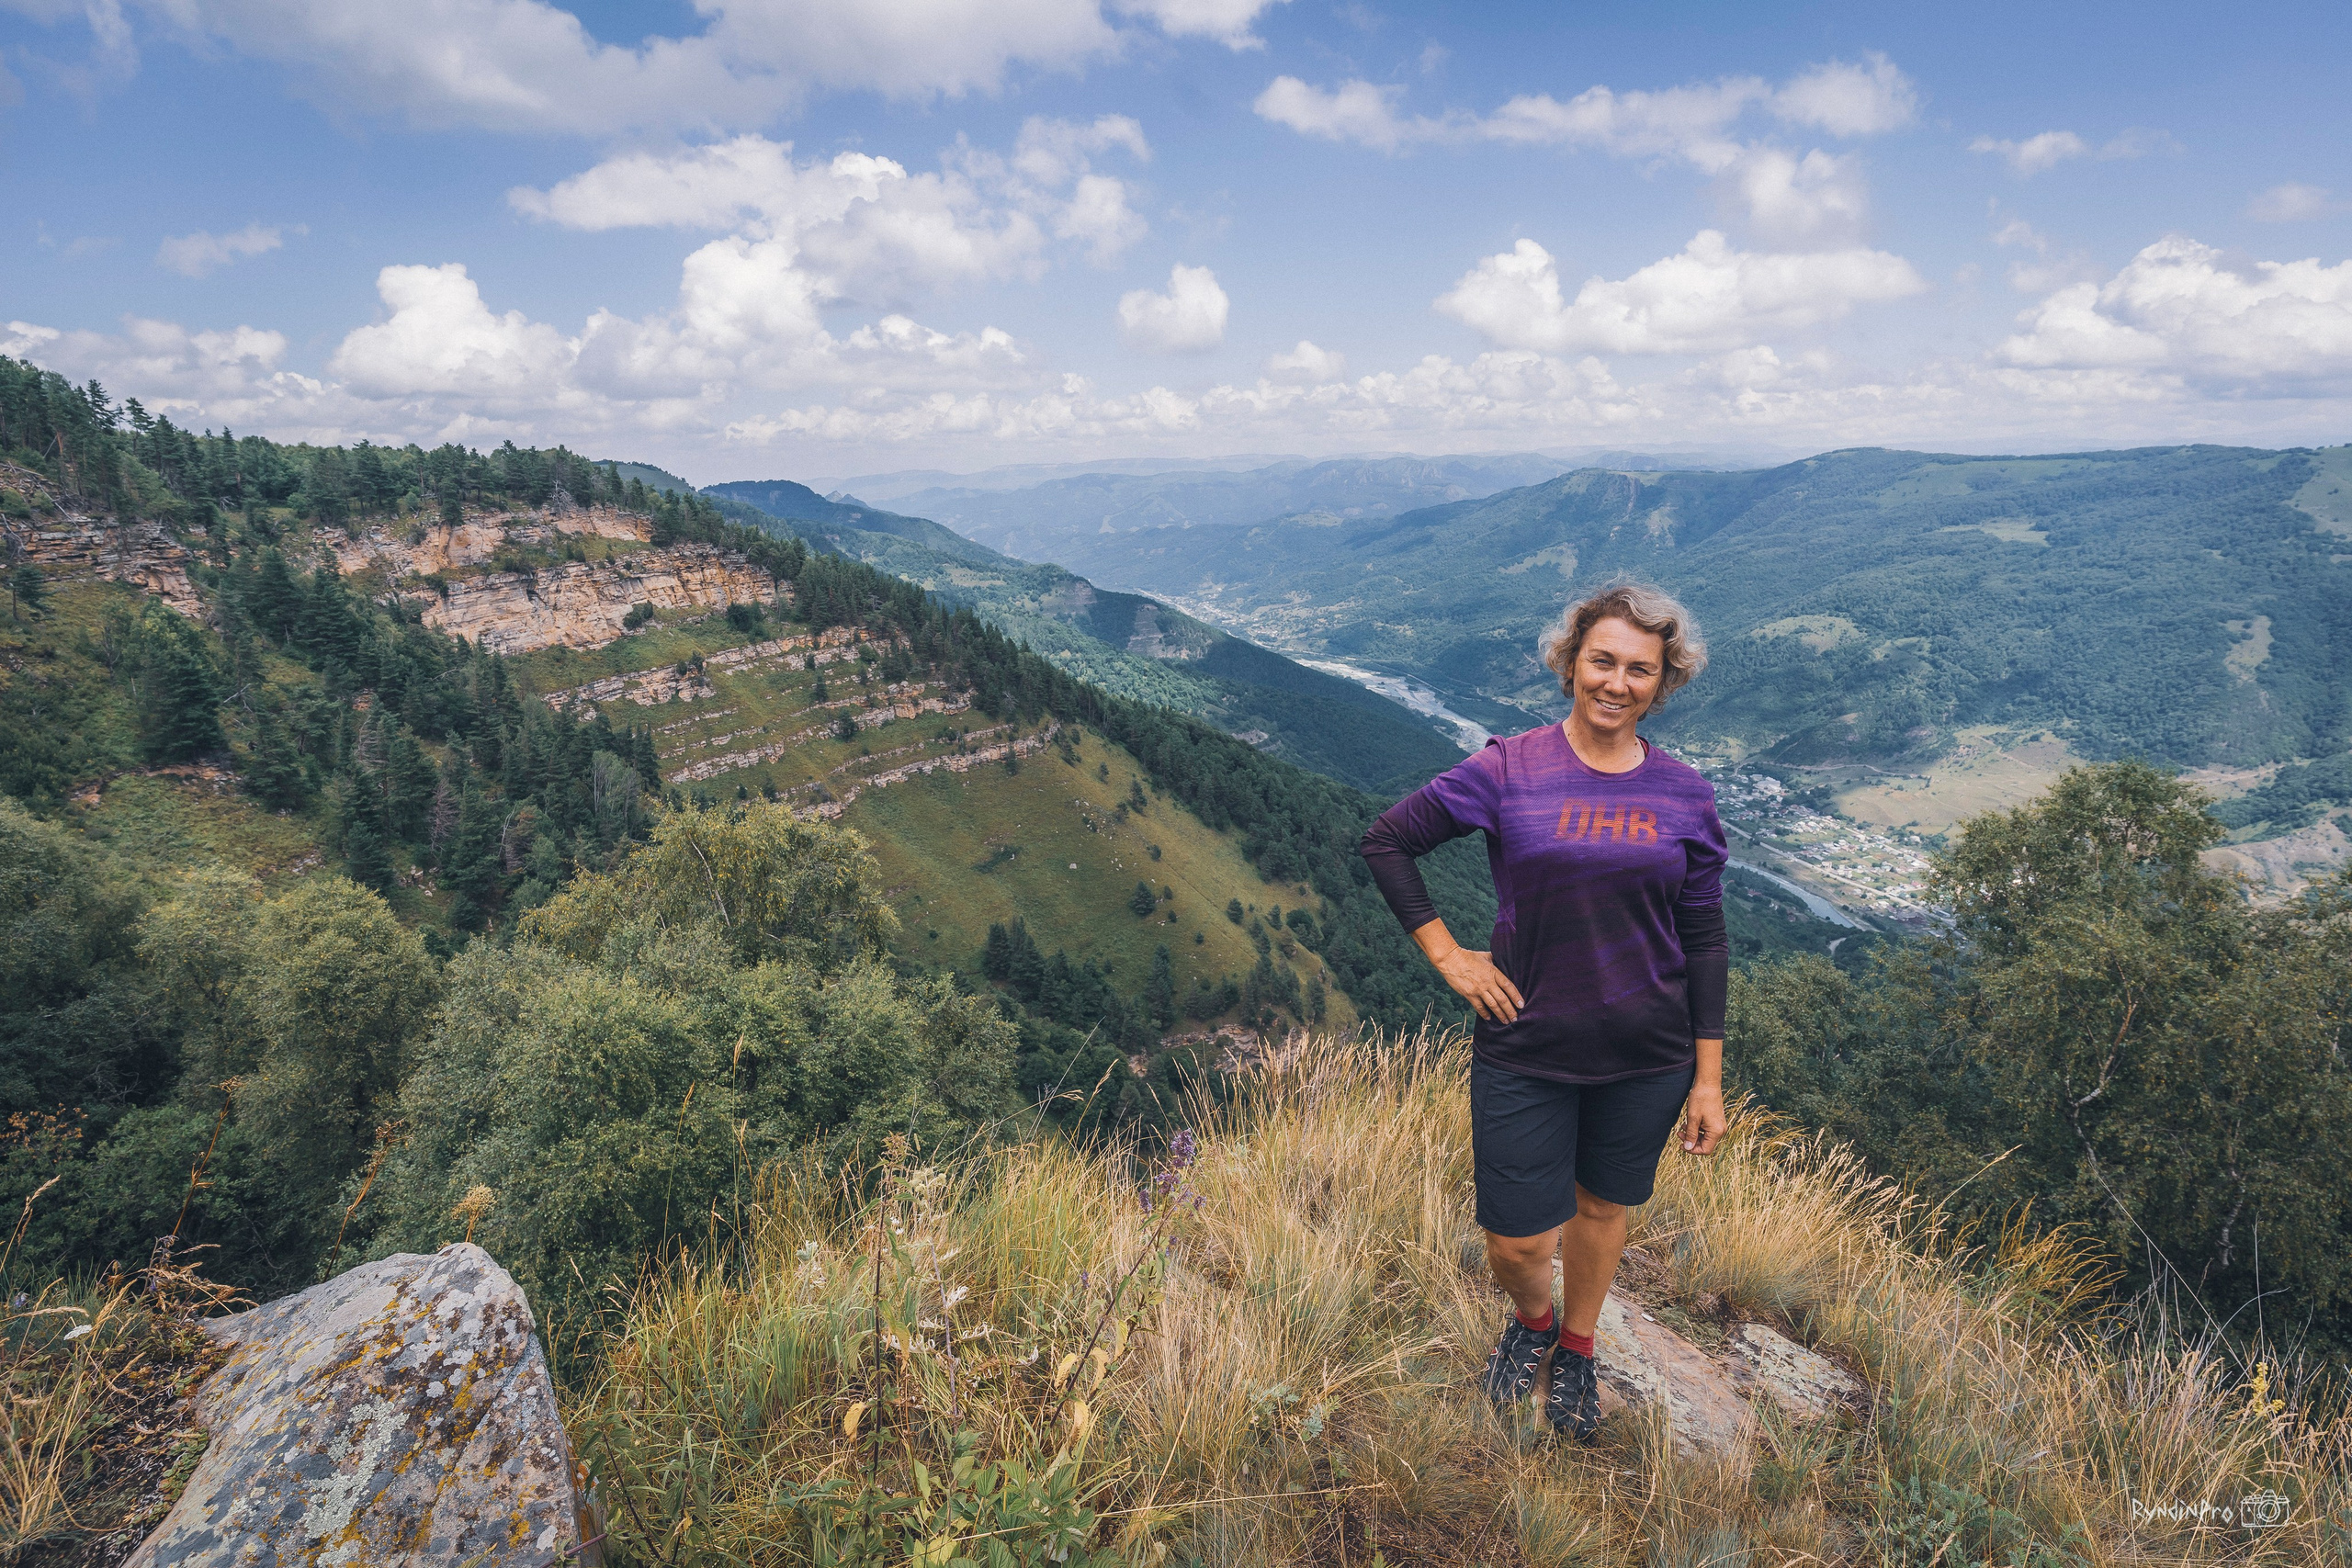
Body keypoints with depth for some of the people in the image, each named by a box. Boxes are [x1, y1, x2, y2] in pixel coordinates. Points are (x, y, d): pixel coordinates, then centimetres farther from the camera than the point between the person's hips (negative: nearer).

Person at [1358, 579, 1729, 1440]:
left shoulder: (1685, 797, -2)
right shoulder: (1508, 772, -10)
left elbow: (1703, 942, 3)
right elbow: (1386, 841, -2)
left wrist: (1708, 1079, 2)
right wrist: (1446, 954, -6)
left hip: (1646, 1058, 2)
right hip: (1525, 1052, -2)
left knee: (1602, 1205, 20)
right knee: (1517, 1242, 3)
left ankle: (1577, 1348, 49)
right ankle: (1533, 1320, 41)